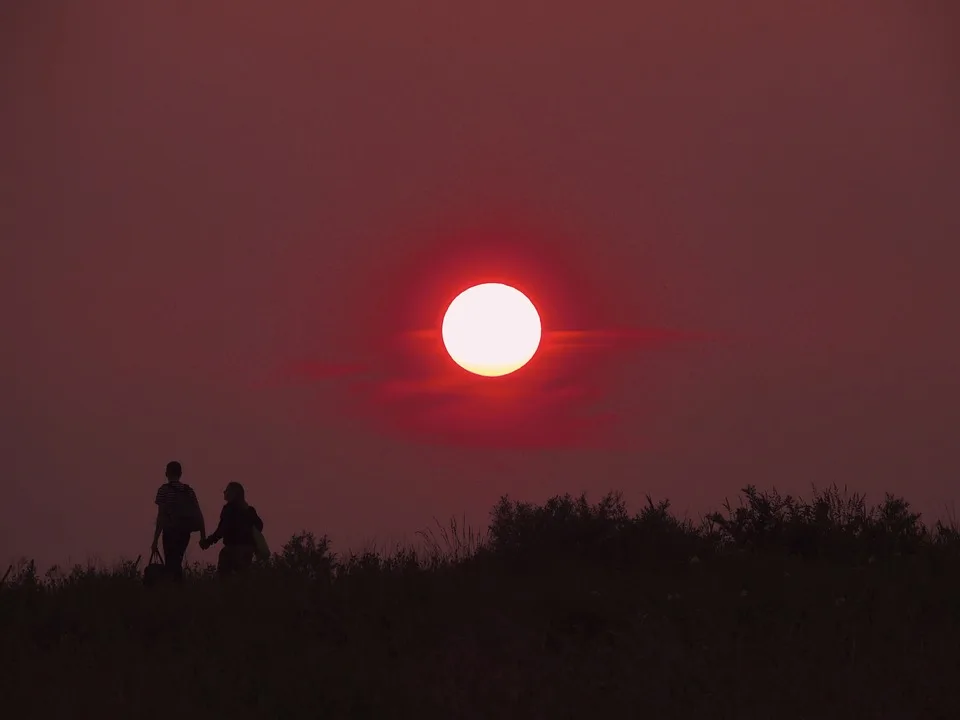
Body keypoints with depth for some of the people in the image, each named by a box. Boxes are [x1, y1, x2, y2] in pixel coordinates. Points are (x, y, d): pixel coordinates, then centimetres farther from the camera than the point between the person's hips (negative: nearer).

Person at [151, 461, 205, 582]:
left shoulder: (164, 490, -5)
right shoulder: (189, 490, 10)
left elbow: (161, 516, -11)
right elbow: (199, 515, 6)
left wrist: (155, 540, -11)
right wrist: (203, 535, 11)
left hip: (171, 532, -5)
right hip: (185, 532, 5)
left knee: (171, 565, -3)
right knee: (177, 564, 19)